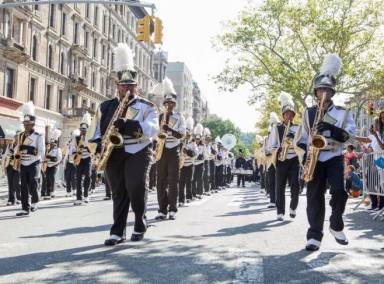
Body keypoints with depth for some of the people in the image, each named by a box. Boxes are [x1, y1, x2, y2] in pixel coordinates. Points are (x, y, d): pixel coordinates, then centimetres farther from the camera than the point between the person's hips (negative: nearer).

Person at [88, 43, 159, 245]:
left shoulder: (147, 106, 3)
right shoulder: (105, 106, 14)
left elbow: (152, 129, -13)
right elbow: (95, 129, 15)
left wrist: (129, 126, -28)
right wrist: (98, 144, -5)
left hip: (137, 153, -3)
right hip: (113, 154, 3)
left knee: (135, 187, -13)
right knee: (118, 192, 5)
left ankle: (140, 225, 8)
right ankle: (117, 232, 9)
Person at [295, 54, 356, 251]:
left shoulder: (343, 113, 6)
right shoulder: (308, 113, 11)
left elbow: (351, 135, -6)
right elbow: (301, 137, 15)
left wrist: (331, 129, -22)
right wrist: (305, 149, -5)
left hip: (334, 158, -1)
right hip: (315, 159, 1)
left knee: (339, 191, -18)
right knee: (314, 196, -4)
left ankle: (336, 226, 7)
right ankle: (314, 236, -1)